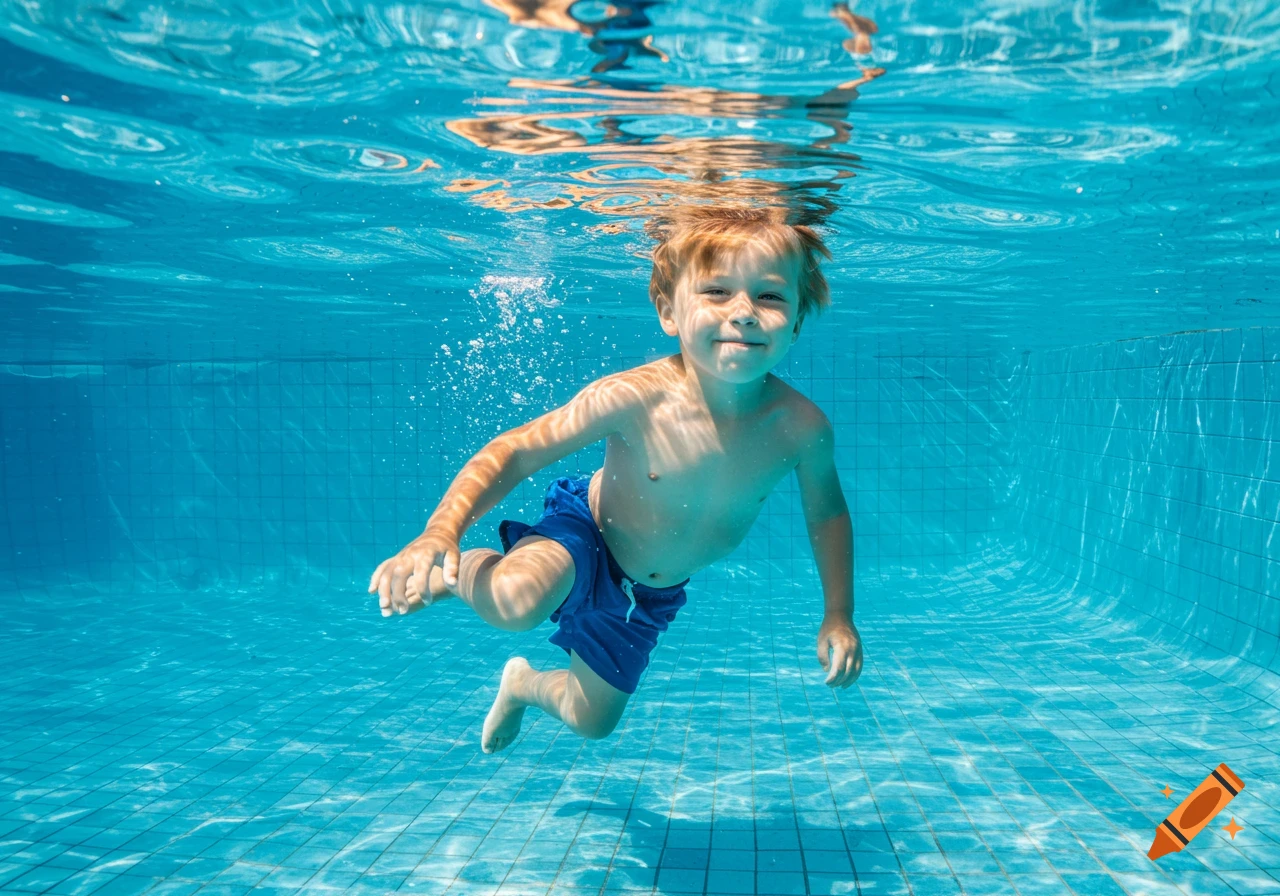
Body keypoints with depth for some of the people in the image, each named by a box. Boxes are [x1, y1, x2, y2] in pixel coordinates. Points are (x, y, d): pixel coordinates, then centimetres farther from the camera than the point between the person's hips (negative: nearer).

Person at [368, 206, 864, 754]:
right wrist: (441, 531, -41)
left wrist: (838, 617, -3)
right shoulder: (634, 398, -34)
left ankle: (526, 683, 58)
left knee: (591, 721, 22)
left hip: (651, 594, 5)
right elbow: (516, 451, -28)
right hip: (584, 533, -4)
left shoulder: (801, 426, -24)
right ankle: (457, 572, -2)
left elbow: (827, 512, -4)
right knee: (517, 602, -40)